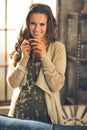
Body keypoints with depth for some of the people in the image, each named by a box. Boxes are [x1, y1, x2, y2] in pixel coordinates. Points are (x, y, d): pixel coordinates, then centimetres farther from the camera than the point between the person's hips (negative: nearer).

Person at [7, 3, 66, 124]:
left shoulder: (57, 47, -8)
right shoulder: (20, 46, 1)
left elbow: (56, 86, -13)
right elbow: (12, 83, -5)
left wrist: (44, 57, -19)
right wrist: (24, 57, -14)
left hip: (45, 112, -2)